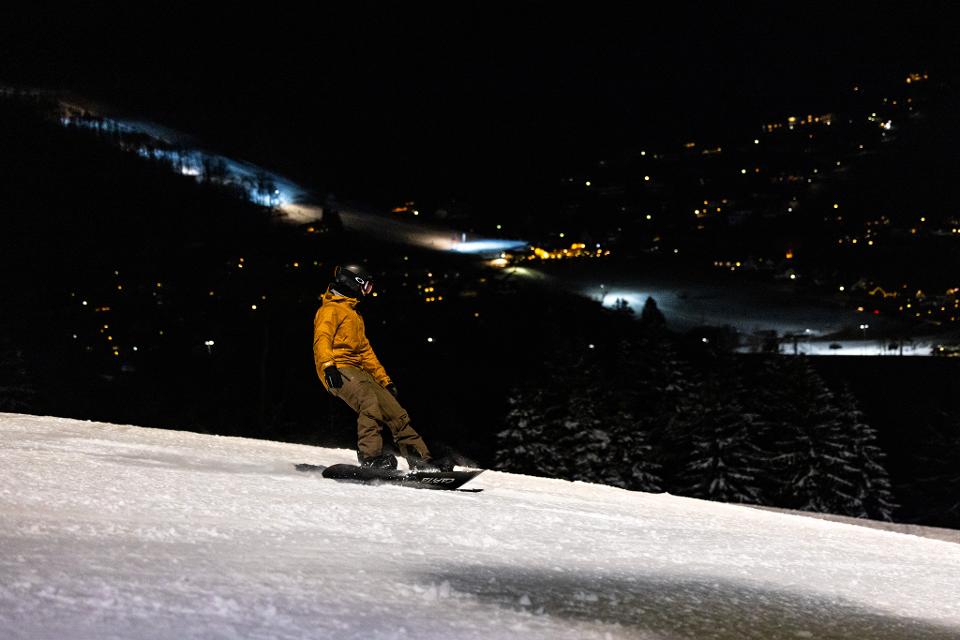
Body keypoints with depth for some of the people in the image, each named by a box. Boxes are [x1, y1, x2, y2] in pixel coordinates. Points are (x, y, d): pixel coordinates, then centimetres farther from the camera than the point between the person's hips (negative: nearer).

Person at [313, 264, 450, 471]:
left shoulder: (354, 315, 30)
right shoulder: (330, 310, 1)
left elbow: (366, 351, 31)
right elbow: (322, 339, -16)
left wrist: (386, 381, 27)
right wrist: (328, 366, -33)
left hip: (358, 371, 9)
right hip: (338, 370, -9)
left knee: (396, 412, 1)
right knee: (369, 402, -34)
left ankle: (422, 460, 3)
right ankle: (370, 456, -43)